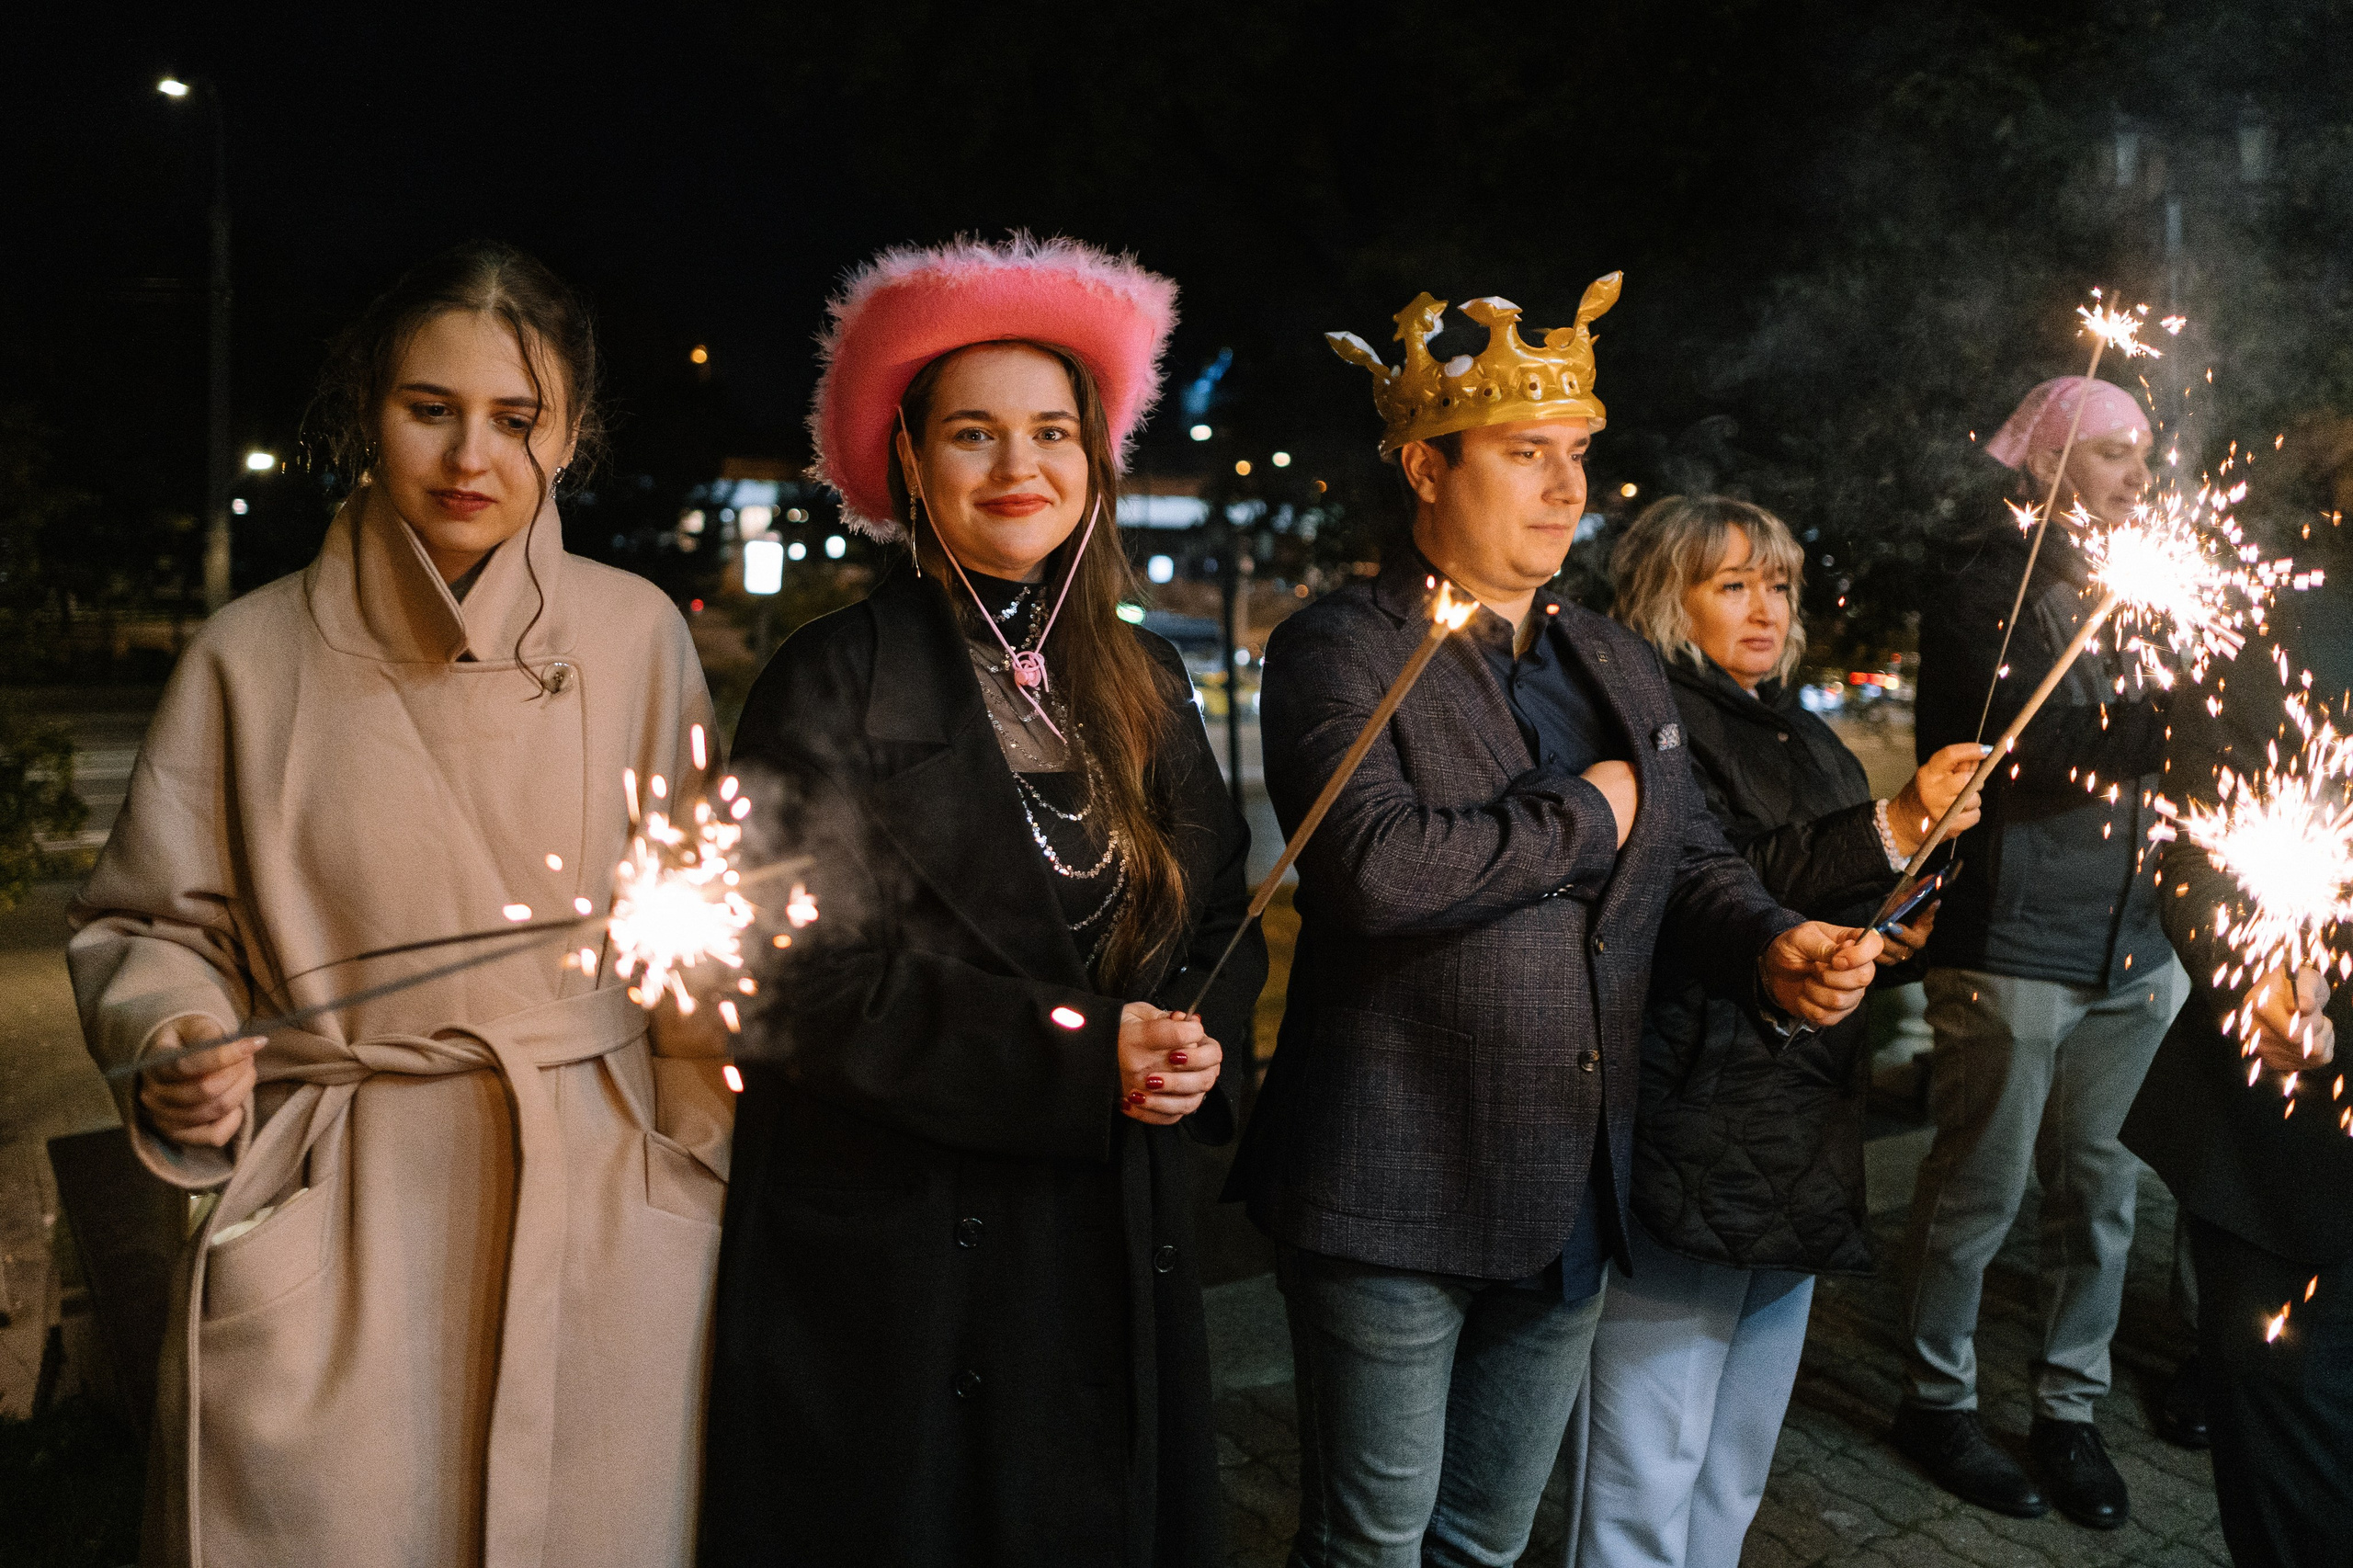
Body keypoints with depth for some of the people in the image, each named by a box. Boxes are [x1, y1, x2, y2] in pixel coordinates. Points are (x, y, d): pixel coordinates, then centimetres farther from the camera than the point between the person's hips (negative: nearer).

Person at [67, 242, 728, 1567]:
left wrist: (699, 1180, 4)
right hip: (330, 1224, 0)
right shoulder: (255, 656, -1)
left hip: (599, 1207, 1)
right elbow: (153, 924, 8)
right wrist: (174, 1042, -13)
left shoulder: (639, 636, 0)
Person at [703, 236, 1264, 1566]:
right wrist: (1081, 1058, -19)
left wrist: (1199, 1045, -10)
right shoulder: (836, 682, -7)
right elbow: (815, 975, -14)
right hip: (900, 1247, -4)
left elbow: (1219, 918, 11)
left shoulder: (1143, 680, 9)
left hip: (1120, 1249, 5)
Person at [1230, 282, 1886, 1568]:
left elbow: (1690, 861, 15)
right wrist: (1585, 817, -14)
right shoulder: (1338, 651, -11)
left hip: (1572, 1203, 7)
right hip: (1394, 1202, -6)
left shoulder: (1618, 665, 12)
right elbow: (1374, 865, -27)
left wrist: (1773, 950, -7)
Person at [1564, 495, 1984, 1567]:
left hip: (1798, 1150, 9)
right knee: (1646, 1477, -2)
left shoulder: (1805, 740, 18)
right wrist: (1889, 830, -25)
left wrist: (1898, 926, 9)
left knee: (1735, 1472, 19)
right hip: (1685, 1147, -9)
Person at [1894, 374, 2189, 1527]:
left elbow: (2162, 763, 14)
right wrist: (2164, 727, -27)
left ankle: (2070, 1406, 26)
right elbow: (2038, 747, -17)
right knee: (1981, 1191, 3)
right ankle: (1936, 1400, 20)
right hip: (2012, 946, -6)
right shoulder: (1986, 590, -4)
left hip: (2129, 947, 6)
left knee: (2099, 1187, 11)